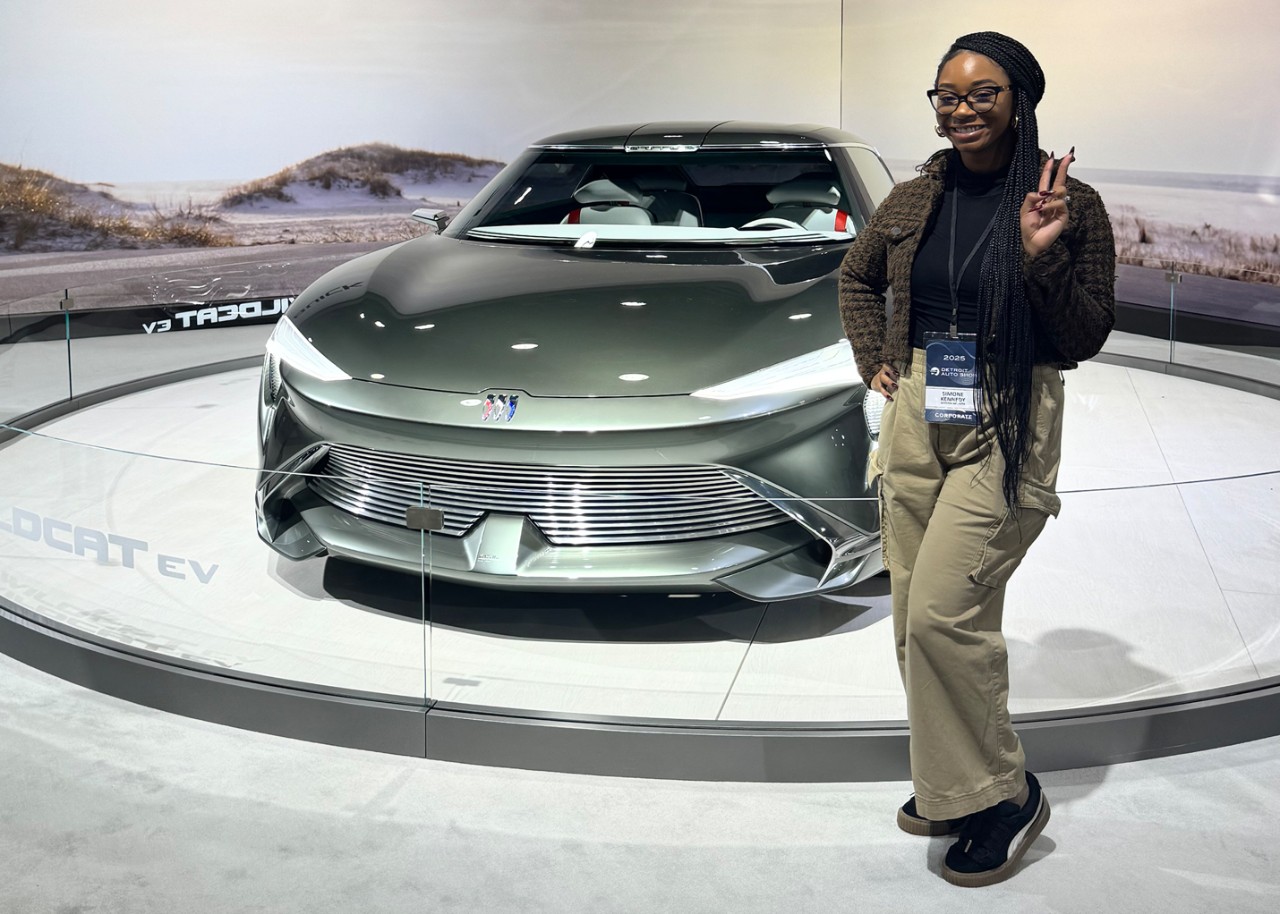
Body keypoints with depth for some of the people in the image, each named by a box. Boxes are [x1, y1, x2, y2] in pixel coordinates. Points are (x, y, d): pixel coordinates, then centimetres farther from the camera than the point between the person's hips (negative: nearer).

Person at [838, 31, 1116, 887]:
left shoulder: (1071, 204, -5)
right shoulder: (915, 199, 8)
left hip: (1007, 429, -6)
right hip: (916, 418, 6)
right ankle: (949, 782, 28)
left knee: (943, 612, -16)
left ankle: (1003, 794, 4)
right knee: (918, 616, 10)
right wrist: (875, 359, 13)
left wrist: (1043, 257, -20)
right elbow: (858, 275, 26)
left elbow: (1087, 338, -6)